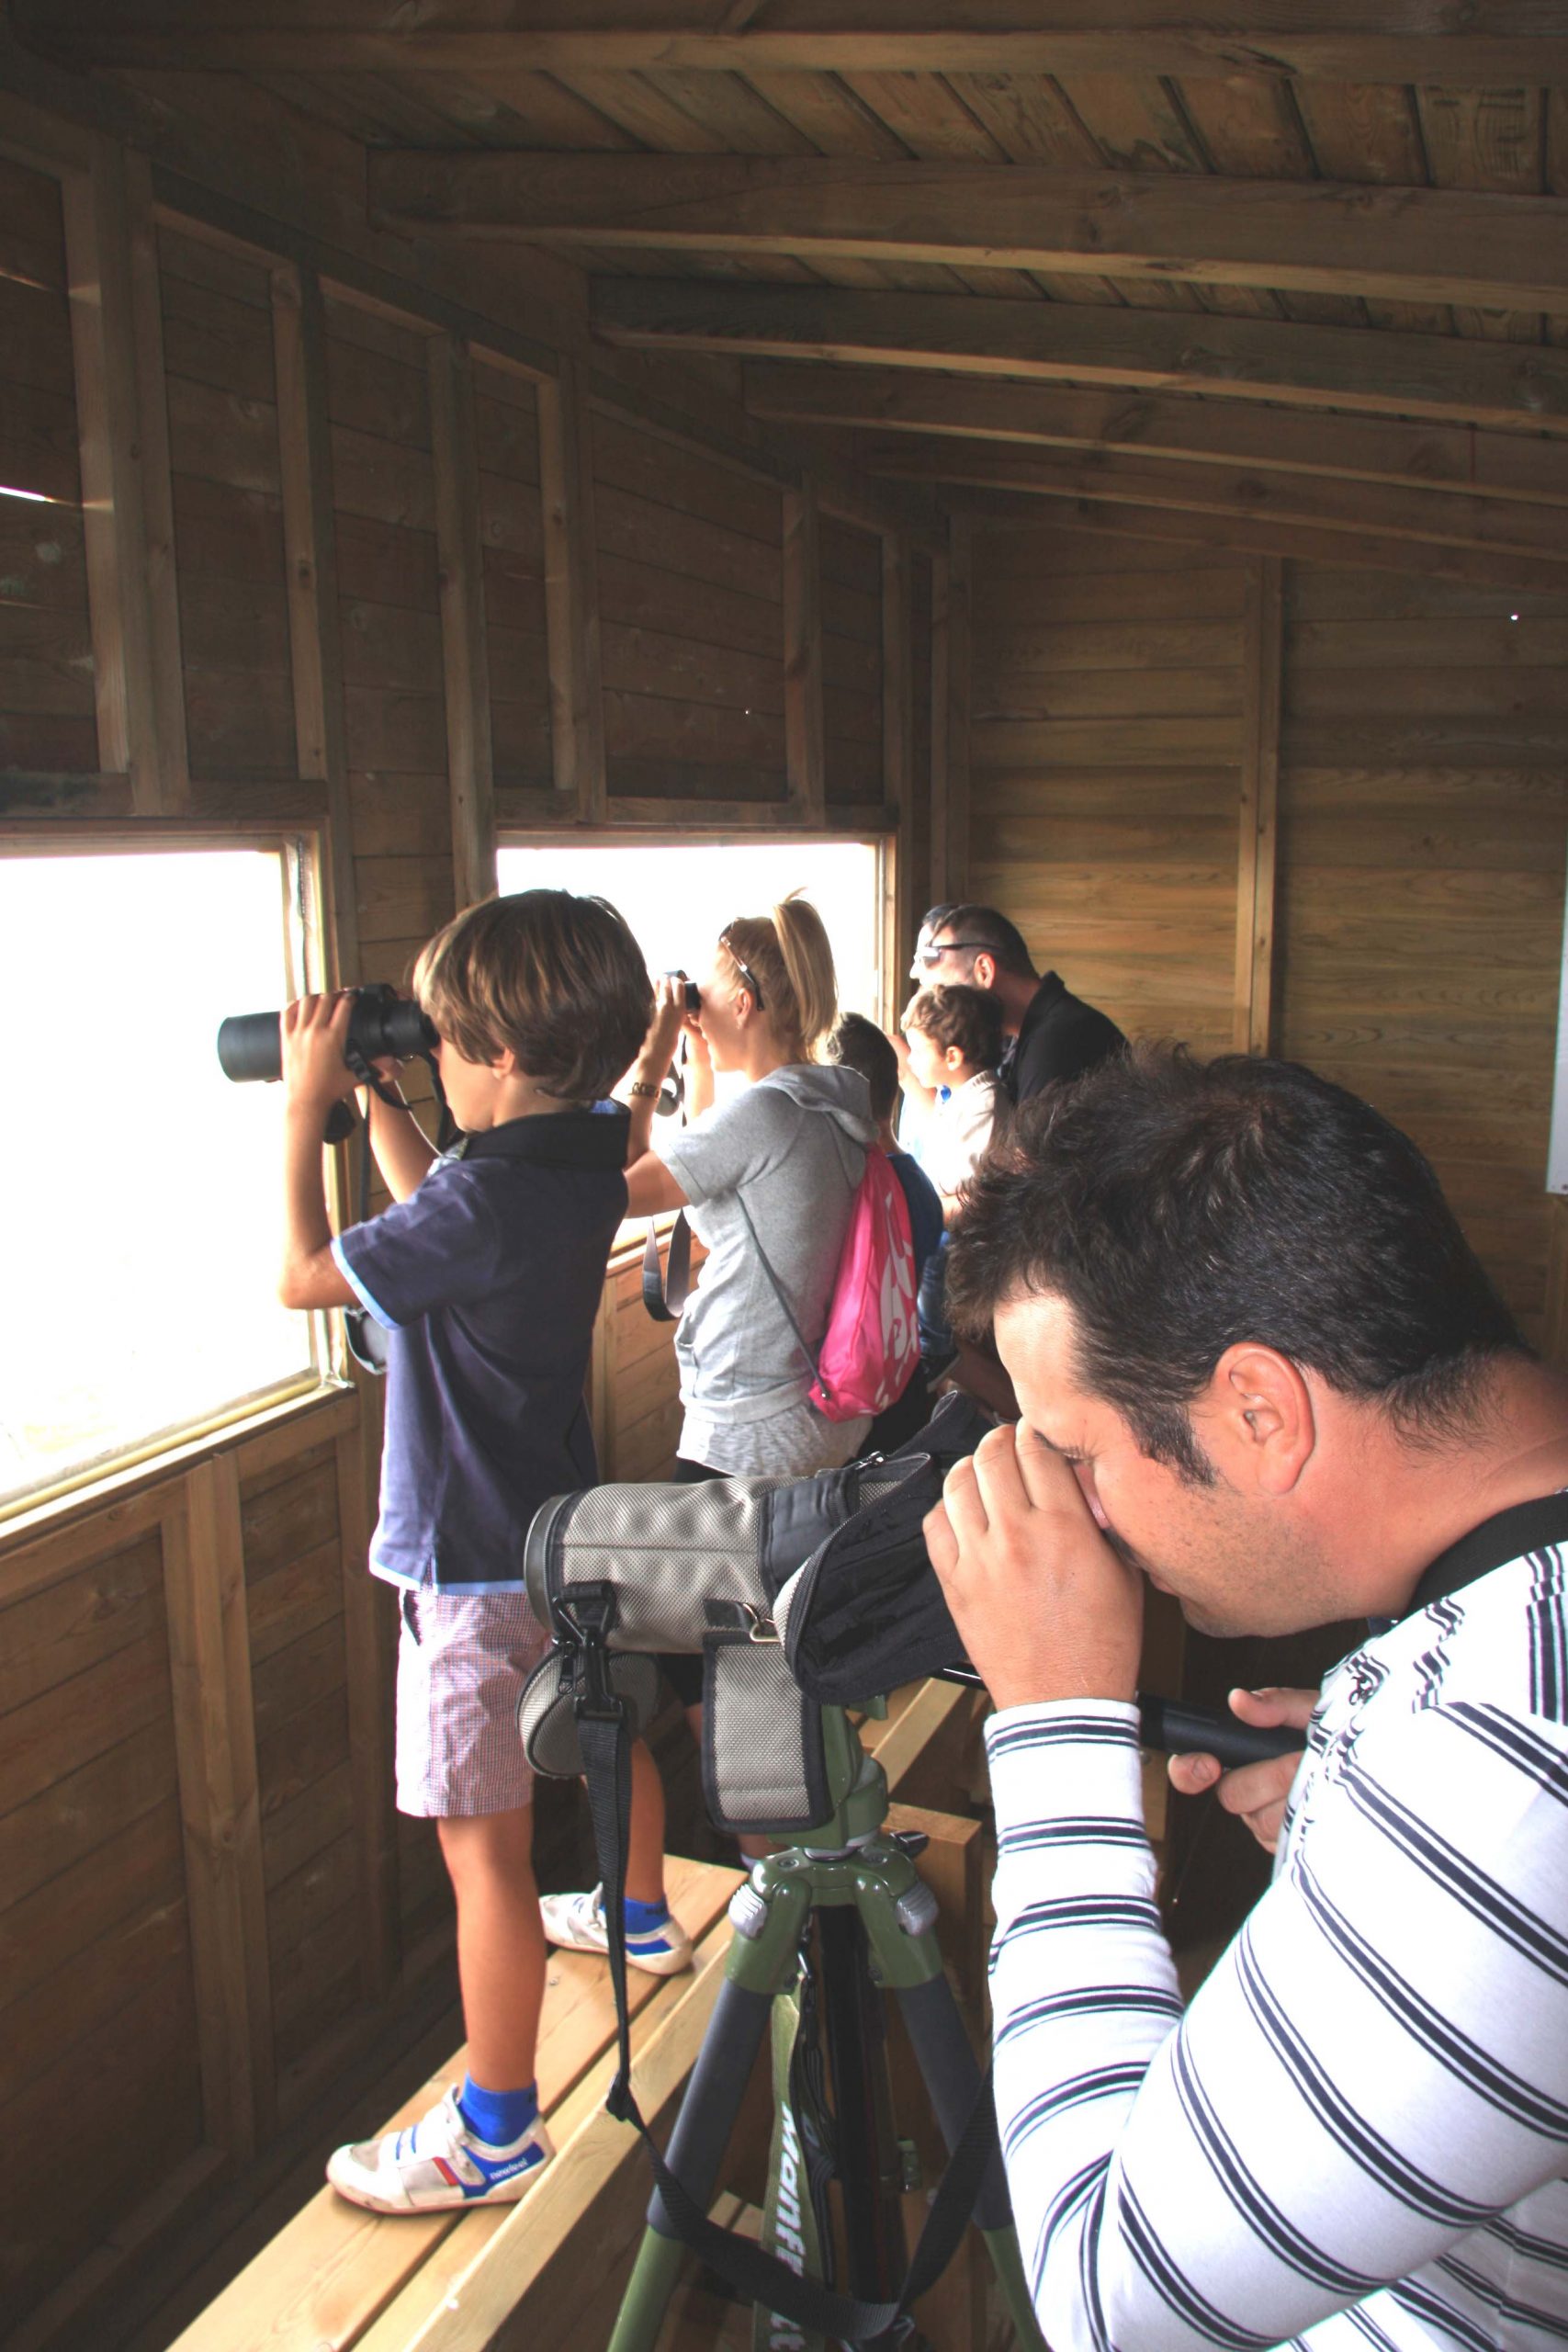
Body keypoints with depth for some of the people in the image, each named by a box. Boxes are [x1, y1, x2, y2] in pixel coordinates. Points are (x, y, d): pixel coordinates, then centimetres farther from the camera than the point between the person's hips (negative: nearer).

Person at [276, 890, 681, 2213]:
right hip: (564, 1526, 9)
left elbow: (302, 1276, -17)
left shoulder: (488, 1194, -28)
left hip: (472, 1563, -9)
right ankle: (643, 1914, 54)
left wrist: (305, 1112, -8)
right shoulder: (580, 1163, -1)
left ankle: (495, 2136, 15)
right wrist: (370, 1102, 12)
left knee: (483, 1845, 1)